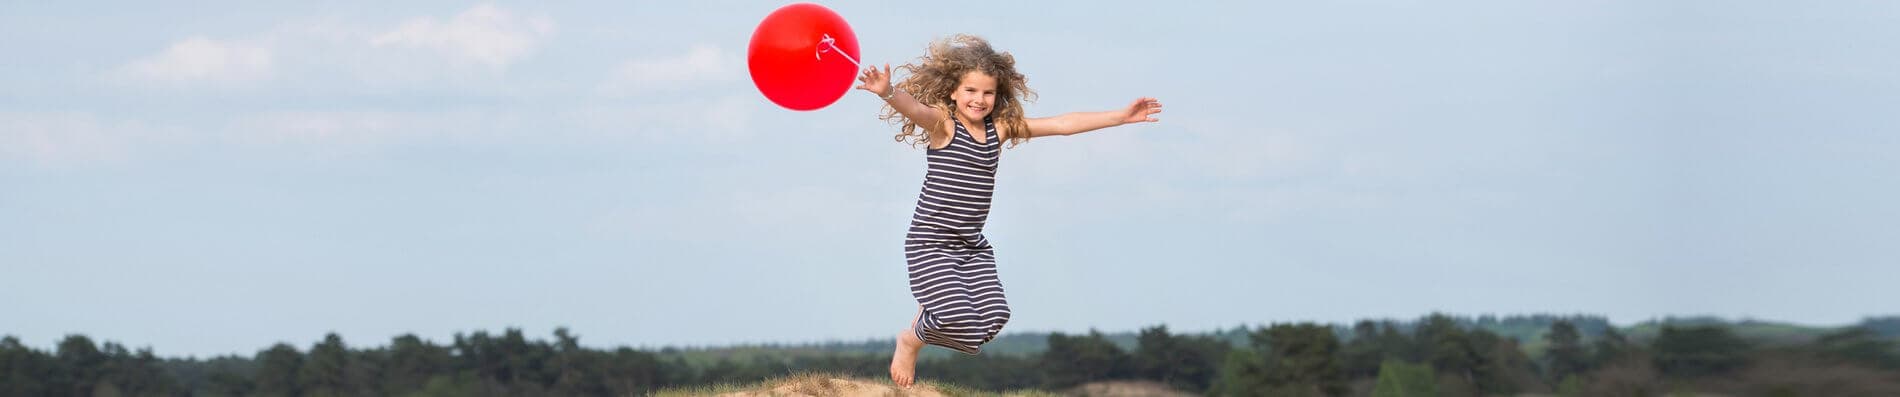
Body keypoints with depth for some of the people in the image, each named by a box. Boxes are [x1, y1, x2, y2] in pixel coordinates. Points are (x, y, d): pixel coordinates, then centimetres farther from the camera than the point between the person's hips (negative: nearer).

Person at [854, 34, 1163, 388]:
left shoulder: (1000, 128, 6)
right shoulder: (942, 123, -9)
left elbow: (1061, 125, 6)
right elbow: (915, 109, -31)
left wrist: (1121, 117, 4)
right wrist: (888, 93, -54)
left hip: (972, 246, 6)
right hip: (931, 242, -6)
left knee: (994, 314, -9)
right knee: (958, 317, -18)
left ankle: (929, 316, 19)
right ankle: (910, 339, 15)